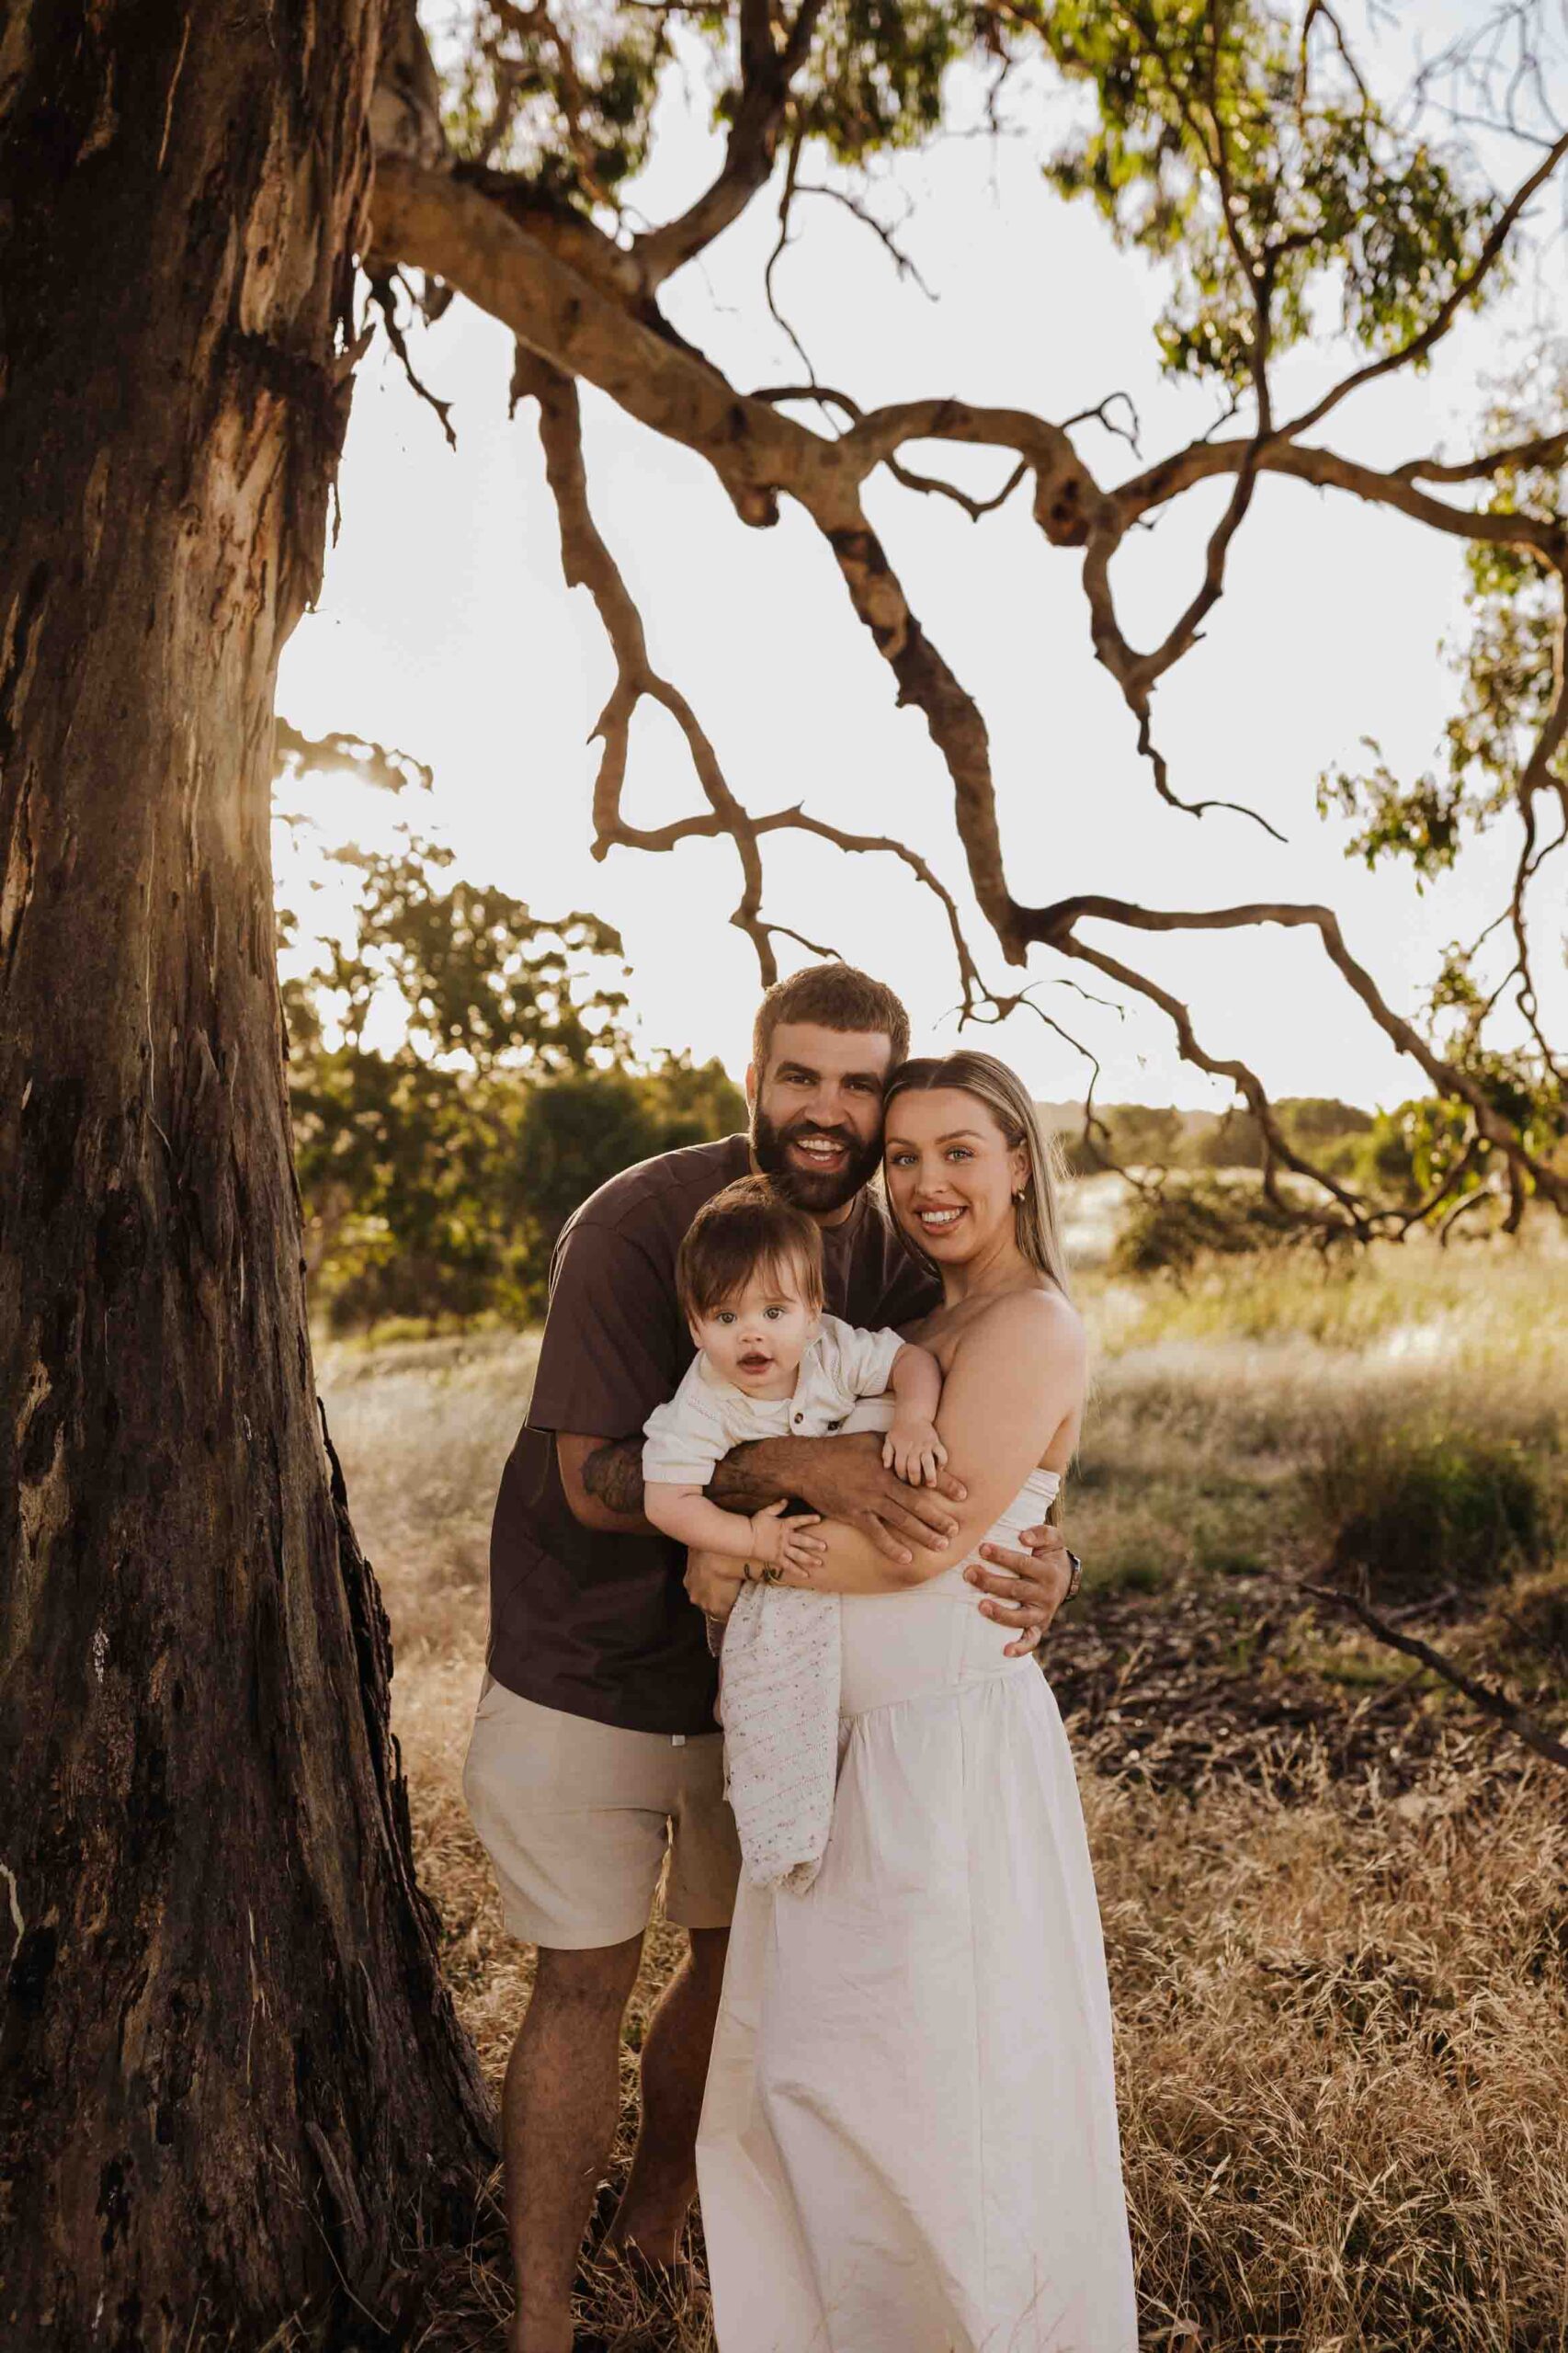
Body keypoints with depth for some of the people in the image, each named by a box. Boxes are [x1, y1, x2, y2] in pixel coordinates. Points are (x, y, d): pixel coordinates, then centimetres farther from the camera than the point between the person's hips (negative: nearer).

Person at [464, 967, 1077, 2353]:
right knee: (586, 1981, 6)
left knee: (742, 1955, 16)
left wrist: (1037, 1563, -27)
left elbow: (965, 1470, -4)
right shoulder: (637, 1226, -21)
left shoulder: (902, 1261, -7)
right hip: (589, 1672, -4)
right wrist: (795, 1467, -40)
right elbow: (596, 1481, -25)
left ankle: (657, 2204, 45)